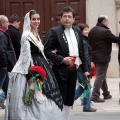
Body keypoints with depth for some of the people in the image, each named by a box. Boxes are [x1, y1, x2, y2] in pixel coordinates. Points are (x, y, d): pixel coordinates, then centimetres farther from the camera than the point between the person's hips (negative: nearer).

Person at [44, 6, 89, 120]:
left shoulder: (77, 31, 11)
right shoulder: (54, 31, -8)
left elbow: (82, 51, 16)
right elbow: (46, 51, -12)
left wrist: (85, 69, 13)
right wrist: (62, 59, -20)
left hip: (73, 69, 6)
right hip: (60, 69, -6)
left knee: (69, 98, 12)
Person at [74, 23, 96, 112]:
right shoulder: (83, 42, -18)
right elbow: (85, 56, -20)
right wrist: (88, 69, -18)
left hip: (77, 67, 9)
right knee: (87, 87, 3)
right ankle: (87, 106, 11)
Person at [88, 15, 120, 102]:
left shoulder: (92, 31, 9)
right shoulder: (105, 31, -17)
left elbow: (90, 43, 14)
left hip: (94, 57, 9)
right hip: (103, 58, -9)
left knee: (102, 76, 19)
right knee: (100, 76, -4)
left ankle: (106, 94, 29)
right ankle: (95, 96, -7)